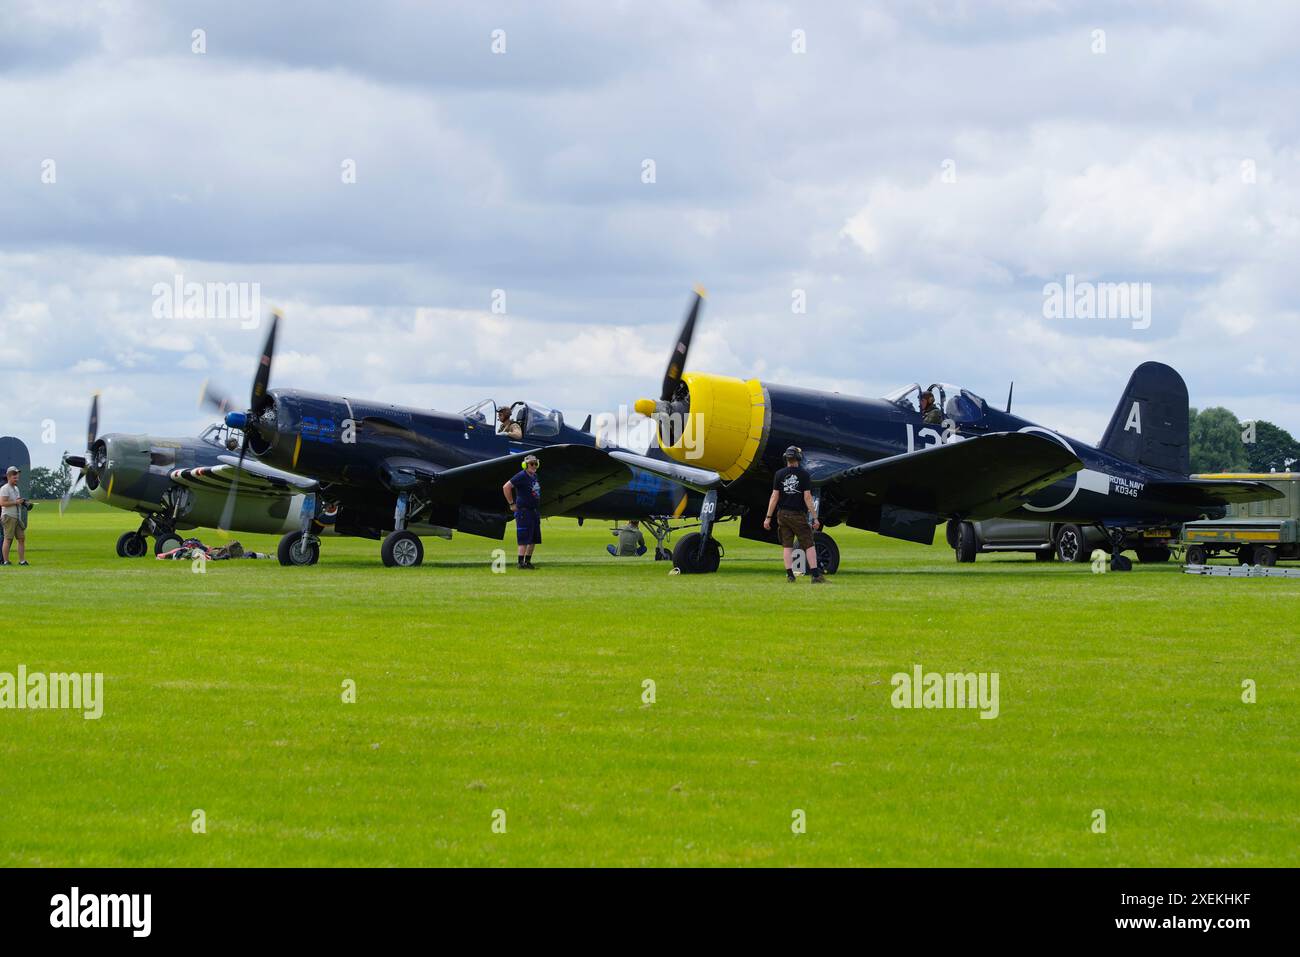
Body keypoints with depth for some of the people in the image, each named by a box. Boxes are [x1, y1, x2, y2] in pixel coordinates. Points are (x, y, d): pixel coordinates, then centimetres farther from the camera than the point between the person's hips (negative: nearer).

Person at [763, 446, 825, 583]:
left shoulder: (779, 474, 1)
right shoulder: (804, 474, -5)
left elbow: (775, 496, 0)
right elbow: (807, 497, -8)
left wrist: (768, 517, 4)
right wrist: (815, 518, -4)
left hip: (783, 514, 3)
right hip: (799, 515, -3)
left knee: (787, 546, 7)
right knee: (809, 545, 0)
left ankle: (789, 574, 3)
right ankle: (816, 574, -6)